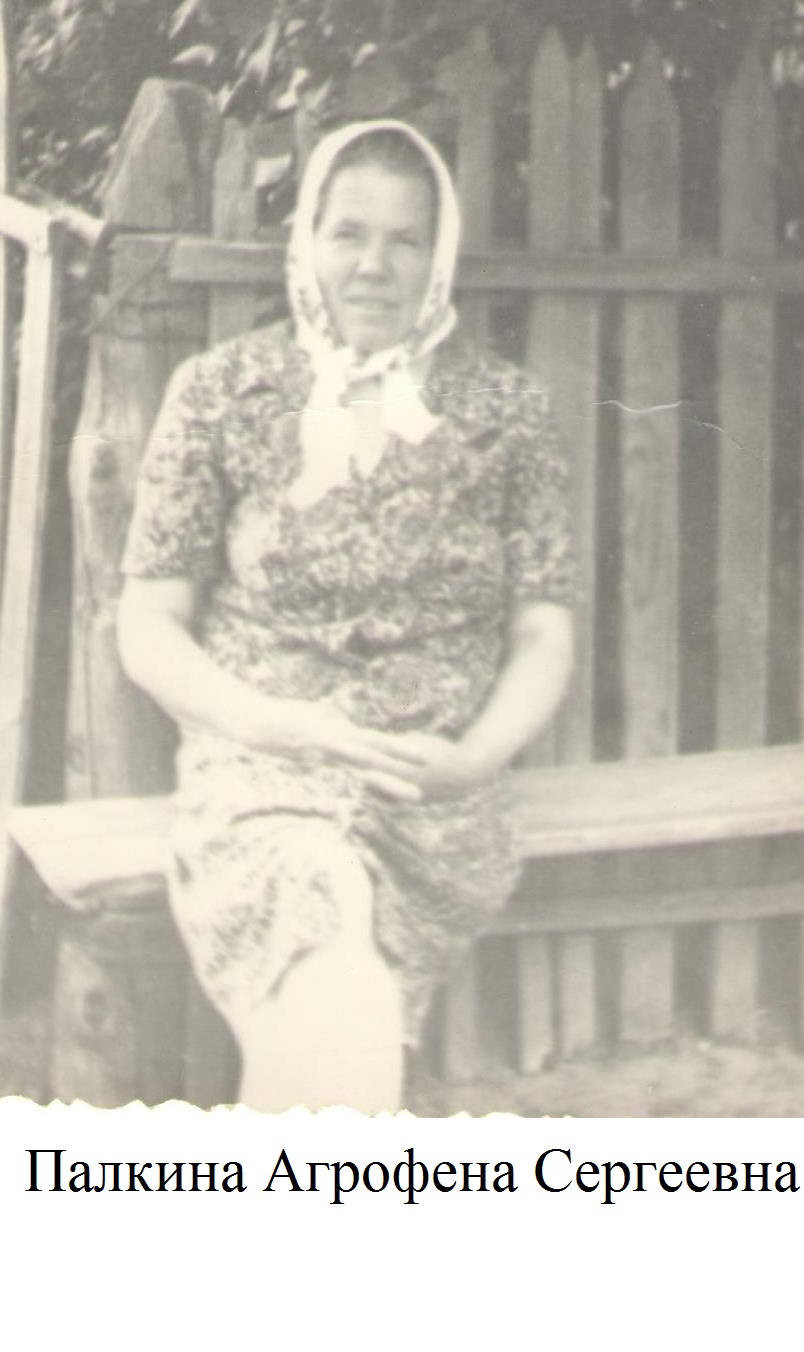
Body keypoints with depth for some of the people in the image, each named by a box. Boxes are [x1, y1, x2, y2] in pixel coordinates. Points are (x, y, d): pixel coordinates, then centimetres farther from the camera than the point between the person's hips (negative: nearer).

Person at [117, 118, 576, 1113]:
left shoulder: (503, 412, 12)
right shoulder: (222, 392, 8)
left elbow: (544, 638, 11)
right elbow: (148, 633, 6)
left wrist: (472, 758, -10)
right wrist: (294, 728, -11)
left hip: (442, 801, 1)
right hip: (261, 771, -1)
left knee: (306, 1058, -31)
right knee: (343, 1068, -33)